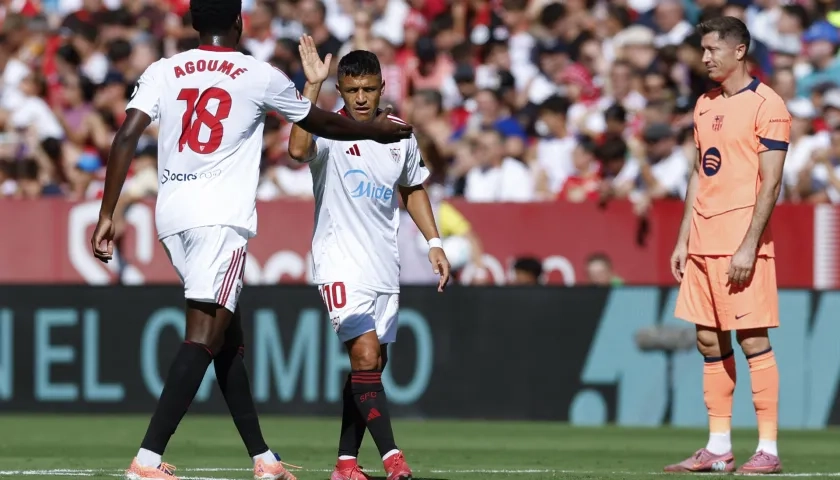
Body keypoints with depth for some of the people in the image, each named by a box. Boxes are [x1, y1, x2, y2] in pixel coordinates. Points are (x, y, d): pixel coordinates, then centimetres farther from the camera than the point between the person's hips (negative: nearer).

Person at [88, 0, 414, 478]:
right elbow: (324, 124, 19)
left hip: (174, 215, 6)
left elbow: (126, 138, -2)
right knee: (204, 337, -12)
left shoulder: (163, 72, 10)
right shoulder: (260, 77, 4)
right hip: (222, 218, -5)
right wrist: (377, 130, 37)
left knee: (229, 338, 17)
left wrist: (108, 215, 0)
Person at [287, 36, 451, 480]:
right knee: (365, 354, -18)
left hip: (384, 267, 6)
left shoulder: (400, 135, 7)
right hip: (341, 263, -6)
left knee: (372, 365, 7)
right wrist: (313, 86, -36)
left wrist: (433, 243, 17)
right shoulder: (330, 132, -10)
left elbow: (413, 188, 24)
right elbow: (298, 149, -33)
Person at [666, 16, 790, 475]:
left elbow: (770, 182, -13)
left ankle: (768, 449, -5)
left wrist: (748, 246, -19)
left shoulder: (766, 105, -8)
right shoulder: (705, 105, 15)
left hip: (742, 242, -8)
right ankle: (718, 448, 12)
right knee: (709, 341, 8)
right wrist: (683, 239, 14)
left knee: (752, 337, -8)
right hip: (703, 242, 8)